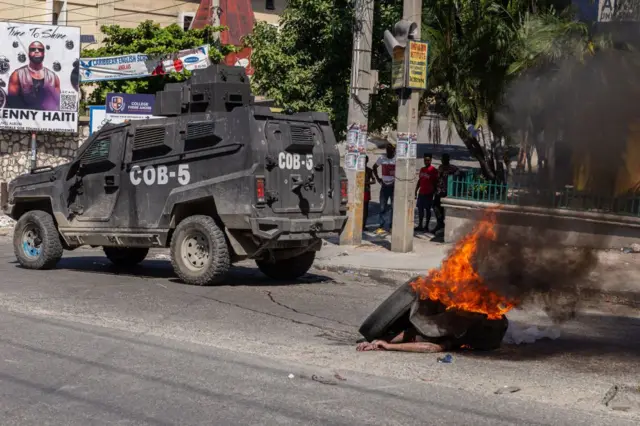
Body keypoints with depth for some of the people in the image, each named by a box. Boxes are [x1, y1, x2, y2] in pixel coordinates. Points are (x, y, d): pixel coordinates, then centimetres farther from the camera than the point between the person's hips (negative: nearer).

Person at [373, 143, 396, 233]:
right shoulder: (382, 158, 3)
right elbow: (374, 167, 18)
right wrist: (377, 178, 9)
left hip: (394, 186, -2)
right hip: (384, 185, 2)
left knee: (393, 207, 2)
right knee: (382, 207, 3)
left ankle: (391, 226, 8)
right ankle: (381, 226, 6)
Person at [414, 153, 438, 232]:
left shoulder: (433, 170, -7)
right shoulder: (422, 169, 13)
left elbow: (435, 182, -8)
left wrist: (433, 192, -11)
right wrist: (416, 191, 16)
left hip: (428, 193, -6)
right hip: (421, 193, 6)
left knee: (427, 209, 0)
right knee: (420, 209, 6)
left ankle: (426, 226, 5)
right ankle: (420, 225, 12)